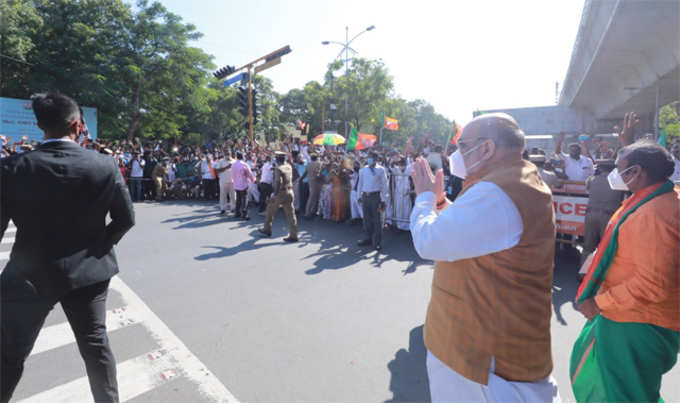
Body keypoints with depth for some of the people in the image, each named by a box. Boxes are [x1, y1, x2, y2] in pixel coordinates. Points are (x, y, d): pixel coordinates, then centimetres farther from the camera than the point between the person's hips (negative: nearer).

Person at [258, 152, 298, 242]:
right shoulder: (289, 166, 7)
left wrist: (275, 194, -20)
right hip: (290, 192, 6)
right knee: (290, 213, 5)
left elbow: (278, 182, -24)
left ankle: (267, 230, 30)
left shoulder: (278, 169, -14)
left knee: (270, 210, 17)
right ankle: (293, 235, 5)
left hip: (281, 193, -6)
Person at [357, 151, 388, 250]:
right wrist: (359, 196, 10)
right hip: (365, 196, 4)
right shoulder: (363, 170, 10)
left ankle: (377, 242, 10)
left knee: (377, 220, 1)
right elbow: (360, 183, 16)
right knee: (367, 219, 10)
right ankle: (370, 238, 24)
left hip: (375, 196, -4)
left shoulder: (381, 170, 0)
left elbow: (384, 185, -1)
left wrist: (383, 200, -6)